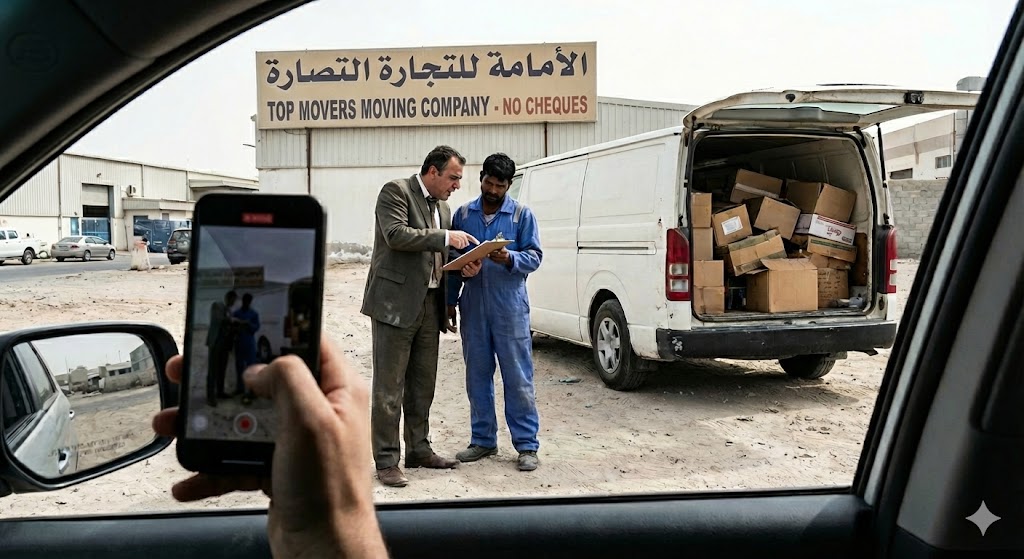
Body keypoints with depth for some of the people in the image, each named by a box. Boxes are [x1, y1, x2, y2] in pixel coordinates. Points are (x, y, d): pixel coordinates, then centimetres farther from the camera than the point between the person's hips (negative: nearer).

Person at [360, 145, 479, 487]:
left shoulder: (443, 207, 18)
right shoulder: (396, 191, -5)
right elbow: (396, 235, -20)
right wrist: (445, 237, -21)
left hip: (429, 305, 8)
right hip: (396, 303, -8)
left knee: (423, 385, 14)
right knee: (389, 387, -3)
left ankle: (419, 450, 25)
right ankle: (386, 461, 3)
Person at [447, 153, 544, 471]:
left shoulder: (522, 215, 2)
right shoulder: (463, 214, 9)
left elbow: (534, 257, -2)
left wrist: (509, 259, -22)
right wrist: (450, 302, 9)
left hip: (510, 308, -3)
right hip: (473, 307, 3)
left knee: (518, 378, -1)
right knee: (477, 376, 10)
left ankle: (527, 445, 7)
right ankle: (483, 440, 23)